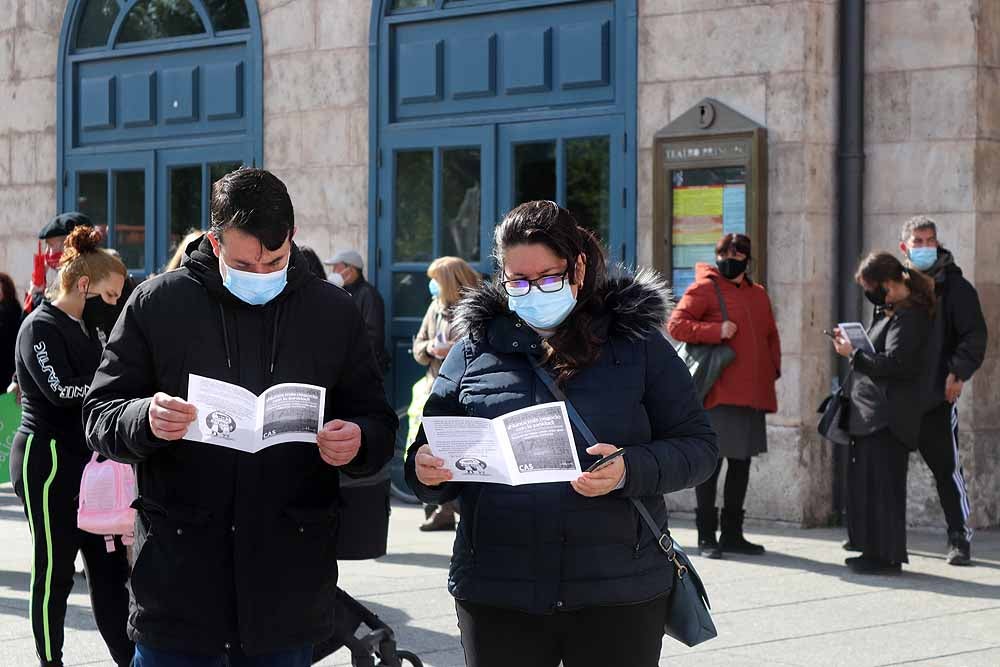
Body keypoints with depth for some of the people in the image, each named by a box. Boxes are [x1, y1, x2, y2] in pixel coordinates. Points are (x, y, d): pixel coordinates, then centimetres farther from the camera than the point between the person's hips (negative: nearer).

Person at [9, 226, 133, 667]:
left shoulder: (85, 326, 16)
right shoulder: (41, 327, -10)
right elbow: (61, 390, -22)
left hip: (89, 460, 8)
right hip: (49, 461, -8)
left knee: (109, 565, 5)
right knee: (54, 571, 0)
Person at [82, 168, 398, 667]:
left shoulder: (334, 312, 6)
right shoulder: (157, 303, 1)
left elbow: (377, 423, 10)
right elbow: (100, 415, 2)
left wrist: (358, 443, -13)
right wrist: (146, 420, -20)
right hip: (178, 576, -1)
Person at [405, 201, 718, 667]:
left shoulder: (636, 342, 3)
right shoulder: (476, 346, 8)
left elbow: (698, 446, 1)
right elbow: (432, 452, 12)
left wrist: (630, 471, -18)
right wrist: (426, 470, -12)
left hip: (618, 593, -1)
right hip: (495, 591, 2)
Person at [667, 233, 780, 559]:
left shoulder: (758, 294, 17)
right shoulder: (705, 287, -3)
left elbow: (771, 336, 26)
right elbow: (676, 324, -12)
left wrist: (772, 370, 11)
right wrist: (716, 330, -20)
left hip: (753, 394, 7)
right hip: (719, 394, -7)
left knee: (741, 462, 12)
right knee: (711, 462, -4)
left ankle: (732, 534, 21)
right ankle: (707, 536, 3)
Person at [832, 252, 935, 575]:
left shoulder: (909, 316, -13)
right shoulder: (889, 312, 18)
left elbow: (893, 363, -20)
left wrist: (853, 354, -12)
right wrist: (851, 344, 6)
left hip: (887, 415, -10)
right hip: (871, 412, 10)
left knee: (880, 483, -8)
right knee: (864, 480, 13)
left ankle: (886, 556, -3)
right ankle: (874, 551, 19)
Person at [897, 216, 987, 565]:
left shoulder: (953, 285, -2)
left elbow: (974, 334, -6)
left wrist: (959, 371, -15)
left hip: (937, 396, -5)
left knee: (946, 467, -3)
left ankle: (959, 536, 4)